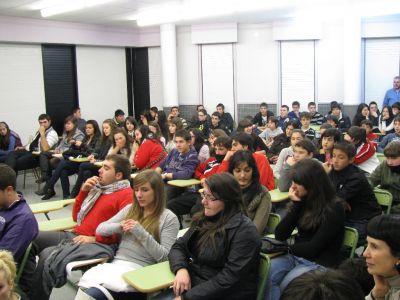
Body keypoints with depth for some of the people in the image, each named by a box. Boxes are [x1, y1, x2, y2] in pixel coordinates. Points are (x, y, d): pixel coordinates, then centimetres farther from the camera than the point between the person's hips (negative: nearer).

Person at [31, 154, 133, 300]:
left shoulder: (127, 195, -6)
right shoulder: (99, 187, 18)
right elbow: (76, 217, 22)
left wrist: (94, 238, -17)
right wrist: (83, 191, 9)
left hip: (98, 244, -9)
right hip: (75, 235, 9)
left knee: (47, 255, -28)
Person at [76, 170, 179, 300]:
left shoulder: (169, 218, 0)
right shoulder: (130, 209, 16)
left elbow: (164, 256, -7)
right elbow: (99, 229, 16)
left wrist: (140, 232, -14)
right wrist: (119, 226, -4)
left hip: (140, 269, -5)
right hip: (116, 262, 5)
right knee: (86, 283, -26)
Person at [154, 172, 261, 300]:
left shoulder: (244, 231, -16)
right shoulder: (203, 219, 7)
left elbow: (230, 278, -20)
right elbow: (178, 247, 10)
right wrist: (181, 269, -12)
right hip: (194, 286, 6)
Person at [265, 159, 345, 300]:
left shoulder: (334, 208, -12)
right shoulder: (303, 201, 7)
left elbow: (313, 248, -15)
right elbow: (280, 235, -1)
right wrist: (295, 204, -8)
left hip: (320, 263, -5)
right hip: (296, 256, 6)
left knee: (286, 285, -30)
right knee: (267, 274, -24)